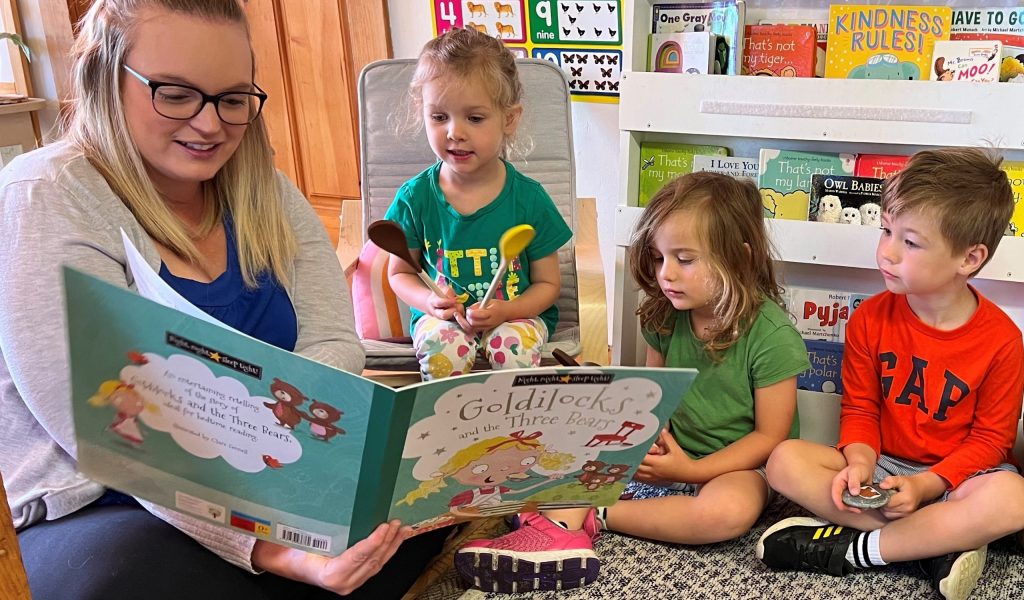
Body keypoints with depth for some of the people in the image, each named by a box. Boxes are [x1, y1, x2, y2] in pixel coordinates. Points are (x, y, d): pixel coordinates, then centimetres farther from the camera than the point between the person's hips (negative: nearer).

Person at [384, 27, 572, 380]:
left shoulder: (529, 199, -8)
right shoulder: (415, 198, -6)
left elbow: (548, 283, 1)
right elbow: (399, 272, 8)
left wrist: (506, 310, -19)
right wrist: (429, 301, -14)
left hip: (516, 314, 0)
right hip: (443, 316, 0)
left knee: (514, 345, -32)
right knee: (440, 344, -32)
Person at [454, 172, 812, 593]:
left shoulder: (772, 334, -18)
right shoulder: (666, 317, -3)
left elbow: (770, 436, -14)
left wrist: (691, 470, -22)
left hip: (734, 464, -5)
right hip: (670, 453, 6)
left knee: (729, 511, -39)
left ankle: (597, 516, -20)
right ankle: (562, 525, -30)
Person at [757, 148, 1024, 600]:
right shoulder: (870, 319, -5)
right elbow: (859, 407, 2)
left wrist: (924, 485, -20)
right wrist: (860, 462, -18)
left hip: (957, 475, -2)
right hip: (883, 463, 3)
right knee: (785, 461, -23)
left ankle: (853, 549, -23)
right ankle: (937, 545, -24)